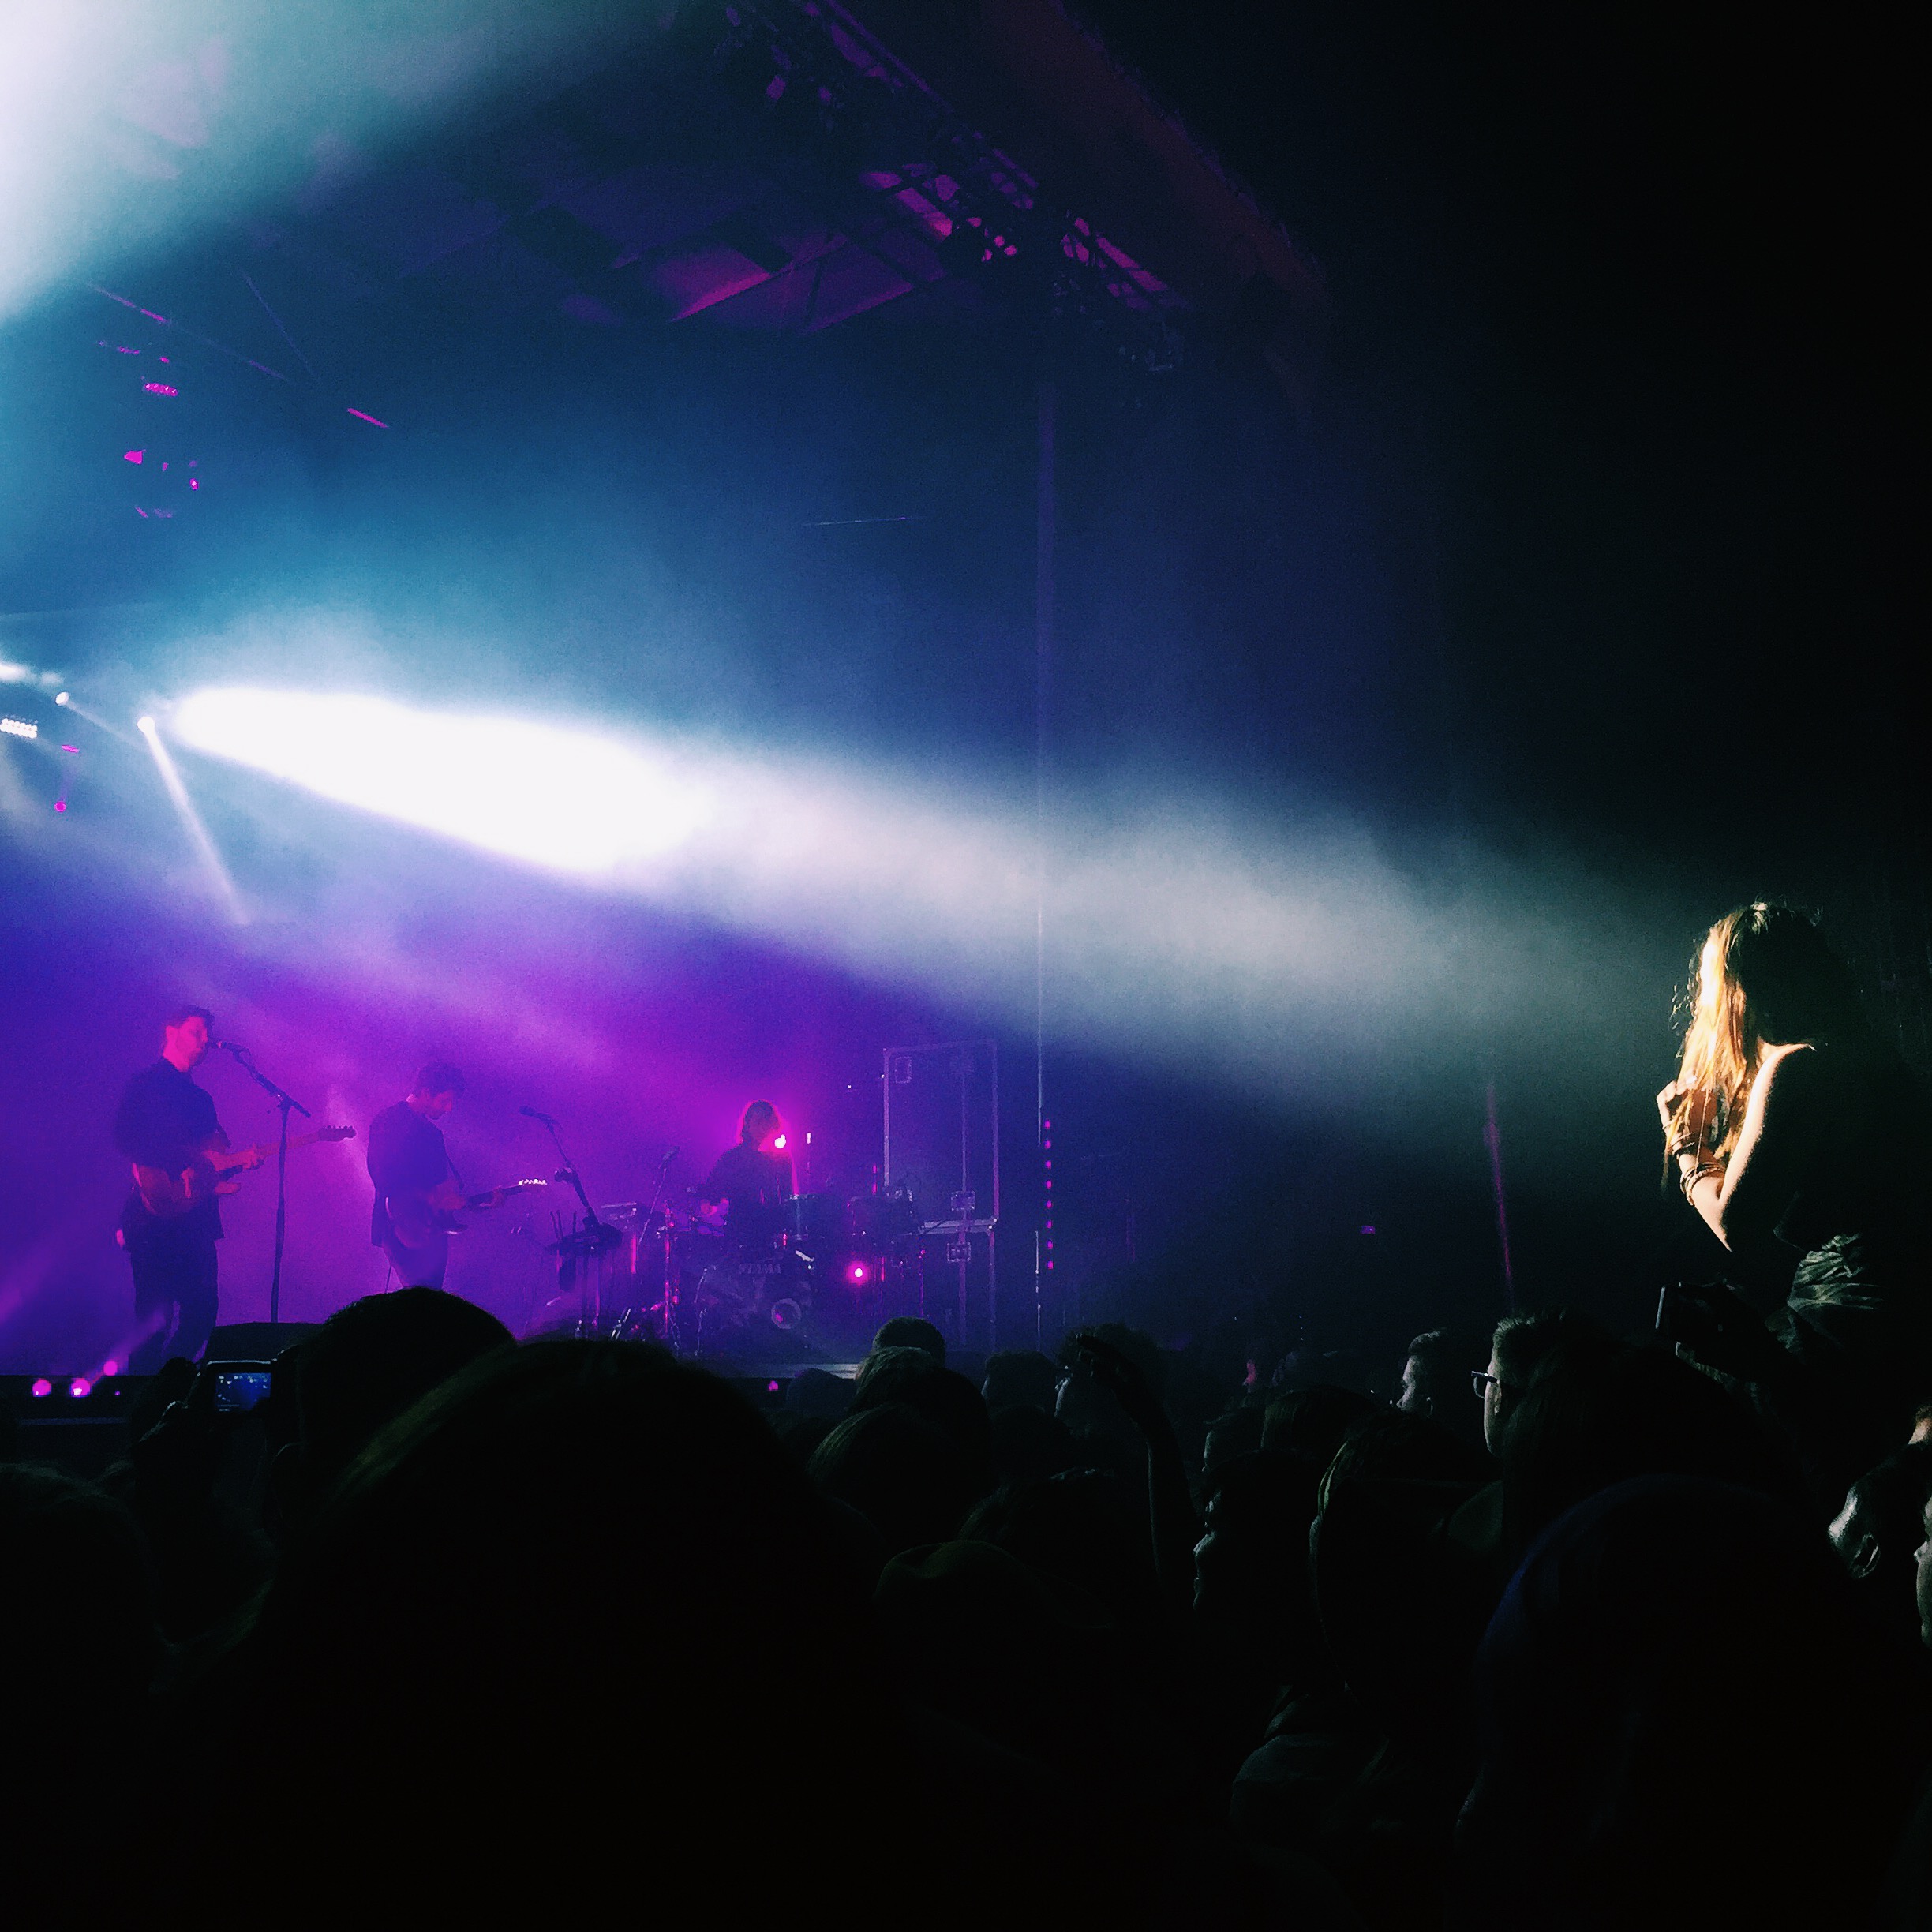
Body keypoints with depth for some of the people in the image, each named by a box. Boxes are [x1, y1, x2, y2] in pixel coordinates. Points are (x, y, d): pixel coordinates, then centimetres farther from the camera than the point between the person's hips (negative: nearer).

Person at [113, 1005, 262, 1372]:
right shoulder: (145, 1083, -1)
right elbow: (126, 1139, -15)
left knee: (201, 1314, 6)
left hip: (196, 1222, 7)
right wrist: (180, 1172, -21)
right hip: (155, 1216, -7)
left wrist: (241, 1160, 1)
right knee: (155, 1317, -6)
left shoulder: (199, 1097, 22)